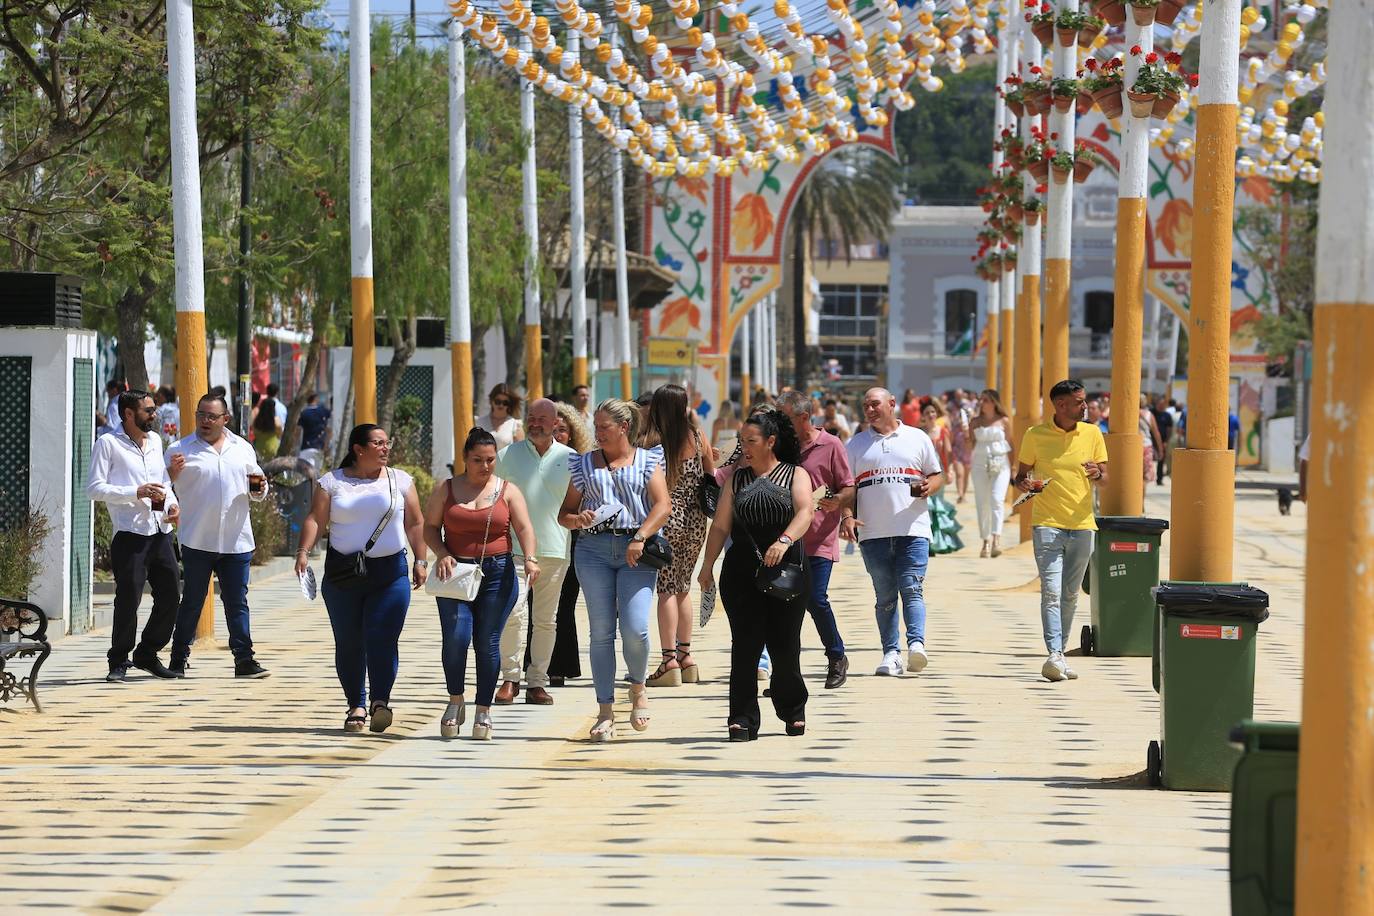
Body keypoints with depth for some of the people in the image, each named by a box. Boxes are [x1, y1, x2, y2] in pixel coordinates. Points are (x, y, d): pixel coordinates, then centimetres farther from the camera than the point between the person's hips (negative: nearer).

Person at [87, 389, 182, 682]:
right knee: (128, 599, -7)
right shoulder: (108, 444, -5)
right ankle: (119, 661, 5)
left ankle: (147, 653, 24)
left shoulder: (155, 440, 17)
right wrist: (137, 492, -18)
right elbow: (94, 488, -11)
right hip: (130, 535, -7)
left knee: (170, 596, 8)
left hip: (160, 533, 7)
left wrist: (171, 503, 6)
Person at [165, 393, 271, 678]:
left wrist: (259, 488, -3)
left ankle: (244, 659, 5)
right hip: (197, 542, -2)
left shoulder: (242, 449, 12)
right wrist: (172, 473, -17)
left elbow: (257, 493, 21)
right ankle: (178, 659, 11)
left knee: (237, 602, 4)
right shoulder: (180, 449, 2)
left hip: (236, 541, 2)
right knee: (192, 602, 3)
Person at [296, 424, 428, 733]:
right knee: (348, 641, 2)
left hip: (390, 572, 0)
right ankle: (356, 704, 10)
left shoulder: (400, 481, 9)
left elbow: (415, 523, 10)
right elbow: (316, 519, -1)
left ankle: (381, 700, -12)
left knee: (382, 638, -13)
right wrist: (304, 551, -15)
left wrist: (420, 561, 3)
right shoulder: (332, 482, 5)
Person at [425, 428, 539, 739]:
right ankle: (456, 701, 7)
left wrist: (530, 558, -17)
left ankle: (483, 711, 9)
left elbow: (524, 528, 0)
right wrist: (441, 554, -10)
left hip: (497, 573, 0)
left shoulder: (508, 491, 7)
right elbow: (430, 527, 9)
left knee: (488, 642, -1)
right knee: (456, 637, -14)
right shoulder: (446, 489, 7)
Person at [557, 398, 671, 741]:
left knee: (635, 629, -13)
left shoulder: (647, 461, 10)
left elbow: (663, 505, -2)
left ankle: (638, 687, 17)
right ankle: (605, 713, 2)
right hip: (593, 549, 2)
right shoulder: (584, 465, 16)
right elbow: (564, 513, 17)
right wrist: (577, 519, -6)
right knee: (601, 632, -2)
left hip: (635, 549, -2)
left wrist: (640, 538, -16)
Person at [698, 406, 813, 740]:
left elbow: (804, 513, -11)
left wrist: (784, 541, -29)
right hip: (741, 572, 2)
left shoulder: (795, 475, 6)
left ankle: (793, 710, 22)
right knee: (745, 644, -5)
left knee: (785, 644, 3)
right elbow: (720, 525, 11)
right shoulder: (737, 479, 14)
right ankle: (743, 719, -5)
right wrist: (707, 566, 1)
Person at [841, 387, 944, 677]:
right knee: (885, 595, 2)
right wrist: (847, 516, -6)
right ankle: (891, 653, 3)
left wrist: (929, 486, -8)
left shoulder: (917, 438, 11)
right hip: (873, 532, 2)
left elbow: (937, 474, 15)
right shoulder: (856, 445, 14)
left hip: (913, 529, -2)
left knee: (912, 588, -14)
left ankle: (916, 643, -24)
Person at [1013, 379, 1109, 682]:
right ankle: (1055, 656, -23)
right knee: (1051, 592, -14)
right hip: (1047, 524, -3)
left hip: (1082, 525, 3)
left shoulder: (1092, 434, 6)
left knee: (1070, 595, 10)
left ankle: (1060, 652, 21)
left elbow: (1105, 478, 10)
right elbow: (1021, 476, 9)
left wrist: (1097, 474, -13)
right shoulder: (1035, 436, 0)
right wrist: (1024, 484, -15)